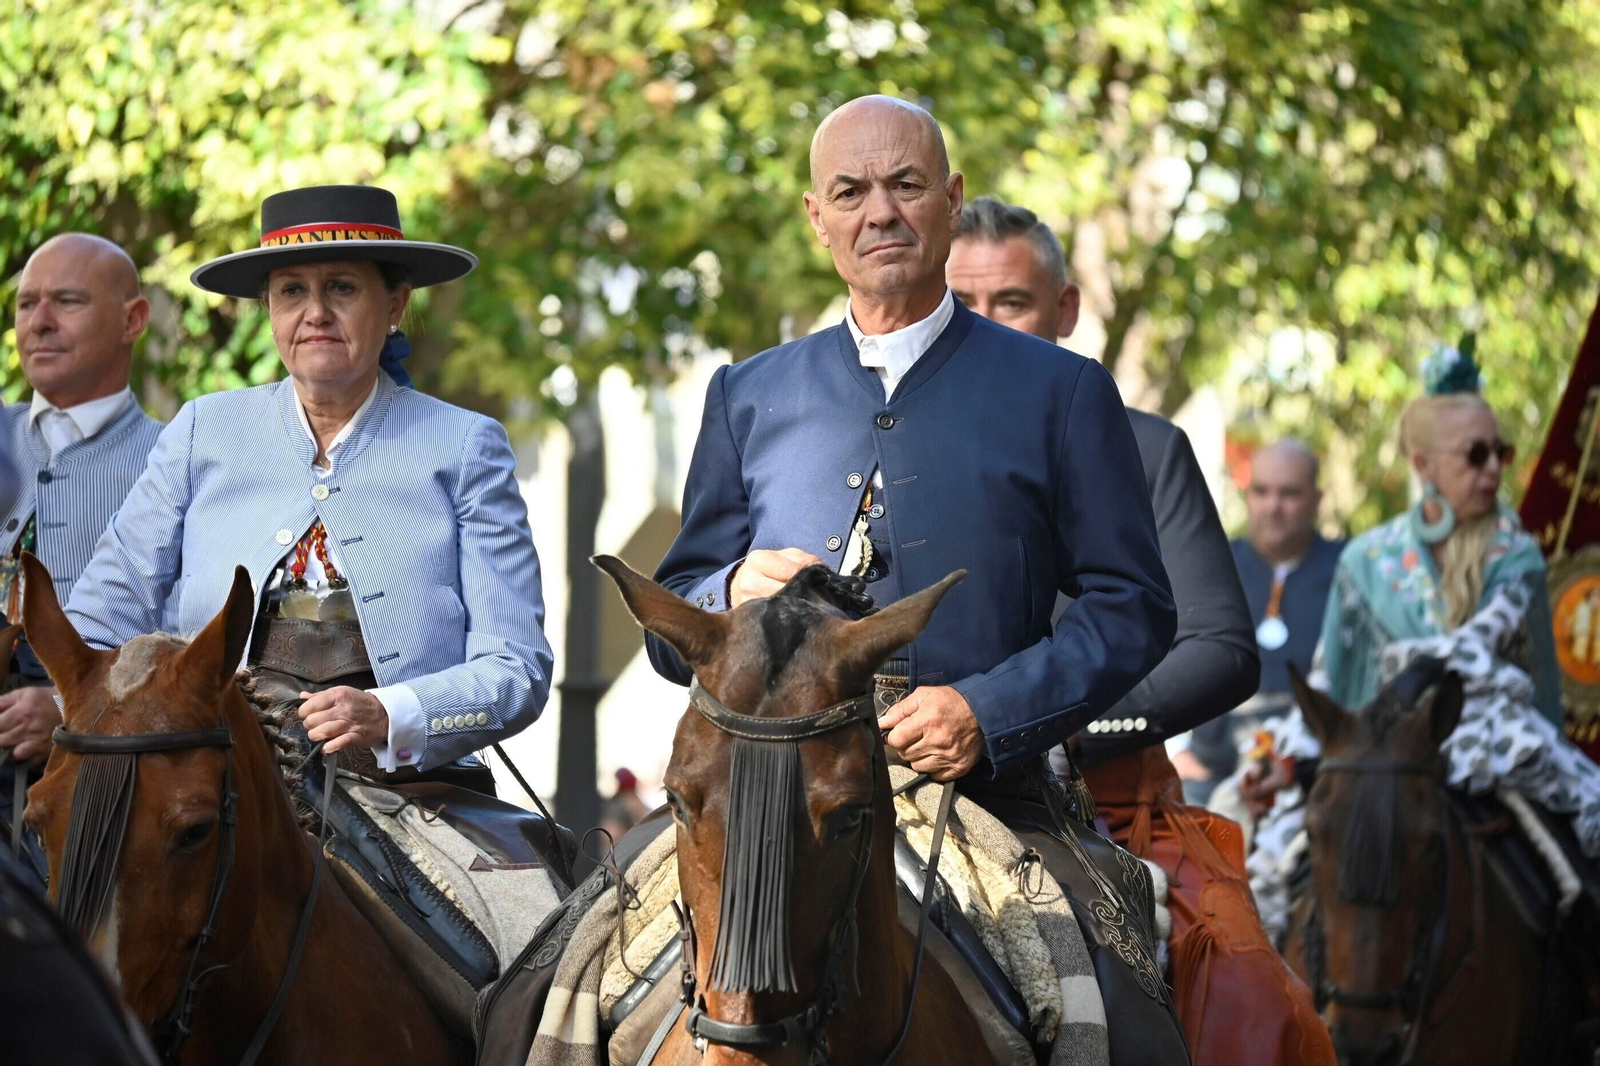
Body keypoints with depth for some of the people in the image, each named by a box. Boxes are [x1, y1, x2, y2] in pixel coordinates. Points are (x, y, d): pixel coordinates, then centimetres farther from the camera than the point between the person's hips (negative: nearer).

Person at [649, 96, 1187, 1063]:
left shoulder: (1061, 392, 10)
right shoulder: (748, 398, 18)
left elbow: (1132, 607, 4)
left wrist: (990, 711, -11)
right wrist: (737, 594, -5)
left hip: (988, 792, -2)